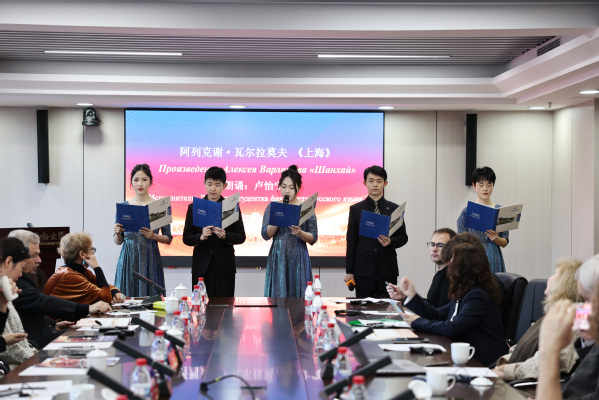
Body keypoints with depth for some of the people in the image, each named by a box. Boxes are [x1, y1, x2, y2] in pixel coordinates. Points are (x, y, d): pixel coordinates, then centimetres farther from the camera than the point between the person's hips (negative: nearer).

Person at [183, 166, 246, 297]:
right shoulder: (194, 207, 8)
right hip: (201, 266, 1)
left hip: (224, 265, -1)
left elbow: (241, 237, 4)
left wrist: (225, 236, -15)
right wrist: (201, 237, -15)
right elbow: (186, 238, 5)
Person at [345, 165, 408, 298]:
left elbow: (403, 237, 10)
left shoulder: (394, 209, 8)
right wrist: (349, 271, 1)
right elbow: (351, 241, 5)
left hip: (387, 271, 1)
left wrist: (391, 242, -13)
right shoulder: (356, 209, 7)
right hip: (363, 271, -1)